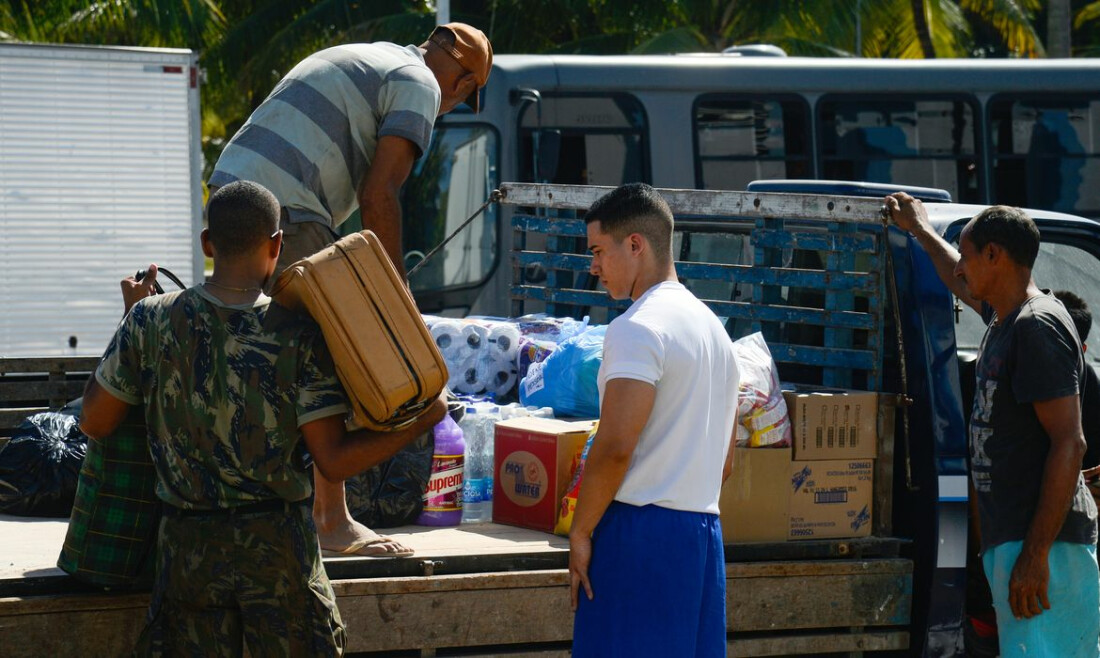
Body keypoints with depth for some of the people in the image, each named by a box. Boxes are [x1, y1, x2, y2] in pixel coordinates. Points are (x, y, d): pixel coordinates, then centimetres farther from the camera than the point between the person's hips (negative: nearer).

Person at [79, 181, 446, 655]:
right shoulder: (299, 336, -10)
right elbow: (334, 461, -10)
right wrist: (423, 421, 2)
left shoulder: (152, 319, -6)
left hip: (189, 547, 2)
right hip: (279, 544, -2)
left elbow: (94, 424, 4)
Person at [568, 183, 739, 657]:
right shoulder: (713, 327, 18)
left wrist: (580, 533, -11)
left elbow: (615, 447, -19)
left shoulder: (638, 329, -11)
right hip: (703, 533, 9)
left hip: (638, 530, -9)